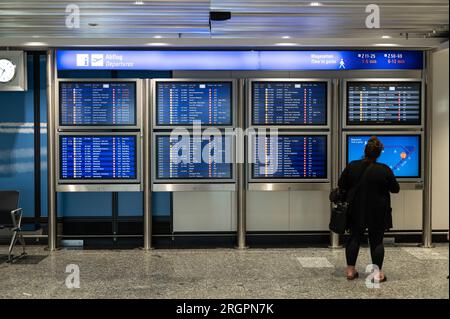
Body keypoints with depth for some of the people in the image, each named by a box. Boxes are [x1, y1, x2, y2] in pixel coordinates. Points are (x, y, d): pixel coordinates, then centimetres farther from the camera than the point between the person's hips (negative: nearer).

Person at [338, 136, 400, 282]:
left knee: (354, 238, 12)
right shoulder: (385, 170, -14)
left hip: (356, 211, 3)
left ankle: (350, 271, 16)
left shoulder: (352, 166, -7)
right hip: (378, 213, -2)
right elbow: (395, 189, -4)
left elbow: (341, 185, 2)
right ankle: (377, 273, 6)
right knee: (377, 241, 6)